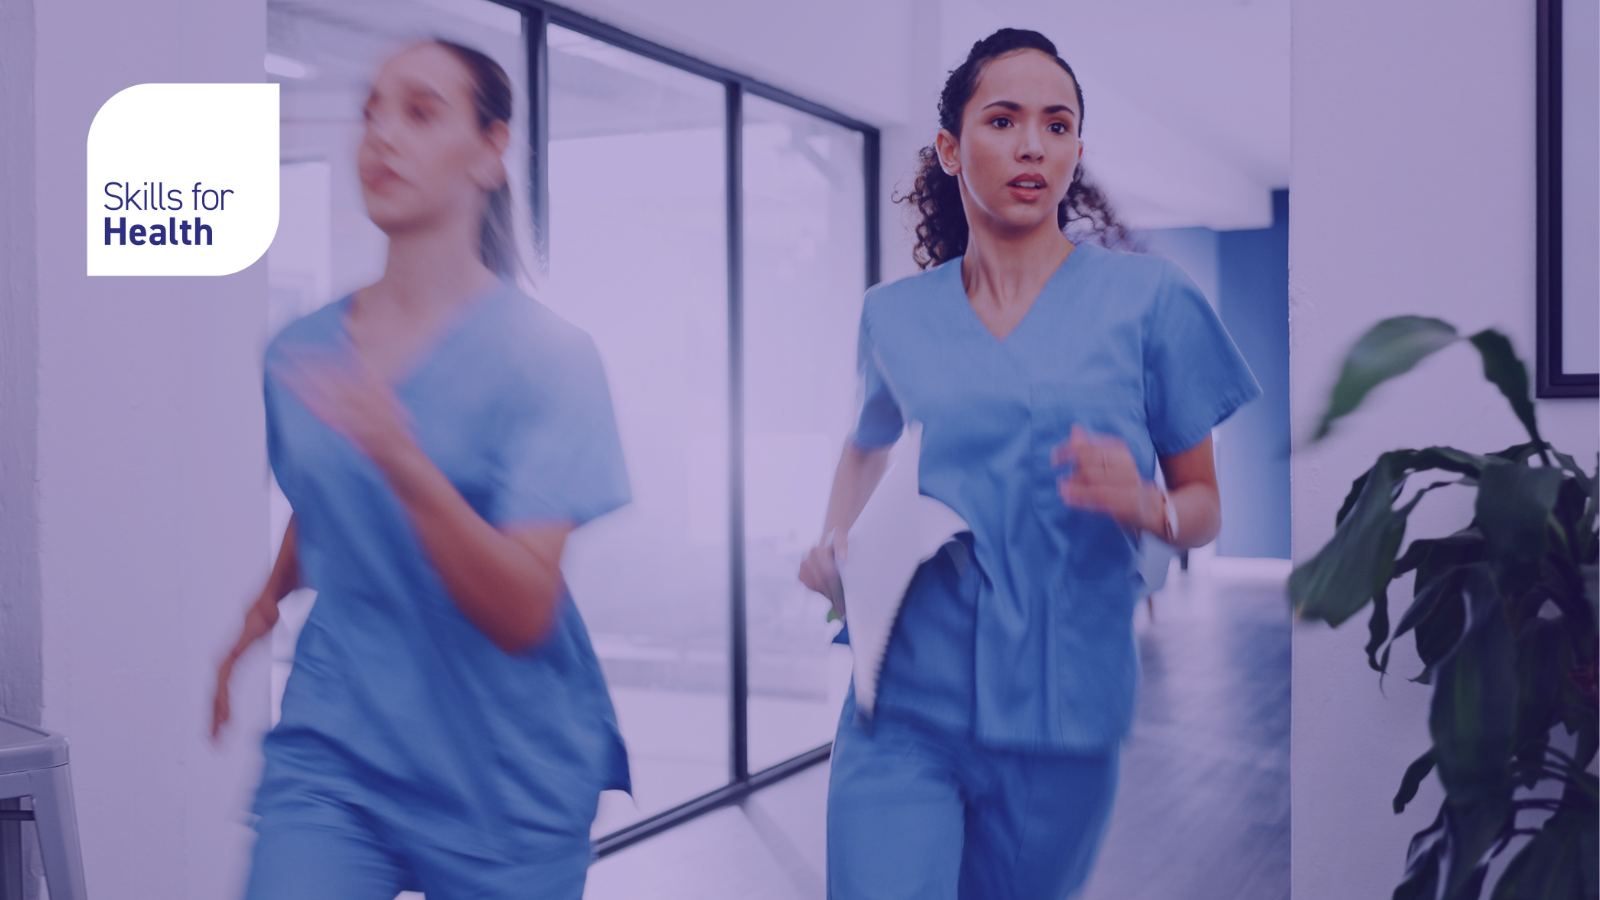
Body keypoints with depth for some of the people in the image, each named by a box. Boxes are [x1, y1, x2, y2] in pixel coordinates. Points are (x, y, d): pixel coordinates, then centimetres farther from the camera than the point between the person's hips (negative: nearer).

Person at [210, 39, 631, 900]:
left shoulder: (546, 352, -12)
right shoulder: (298, 350, 3)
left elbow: (523, 616, -20)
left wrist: (405, 464, -32)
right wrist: (264, 606, 7)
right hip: (330, 746, 3)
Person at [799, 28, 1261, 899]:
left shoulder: (1147, 297, 1)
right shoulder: (894, 315, 7)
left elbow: (1205, 504, 6)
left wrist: (1148, 506, -16)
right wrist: (834, 547, 5)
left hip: (1061, 708, 0)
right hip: (908, 703, 1)